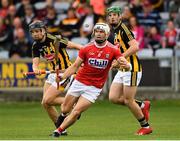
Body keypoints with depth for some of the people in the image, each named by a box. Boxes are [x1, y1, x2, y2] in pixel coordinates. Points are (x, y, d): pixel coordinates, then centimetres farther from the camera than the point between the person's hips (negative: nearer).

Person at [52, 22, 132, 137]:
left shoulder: (113, 50, -8)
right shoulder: (87, 48, -4)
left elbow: (127, 65, -16)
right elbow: (75, 66, 1)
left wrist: (126, 65, -42)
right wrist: (62, 77, -13)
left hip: (95, 88, -2)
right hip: (79, 83, 2)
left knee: (75, 112, -13)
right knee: (65, 110, 7)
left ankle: (59, 130, 3)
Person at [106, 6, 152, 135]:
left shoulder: (123, 29, -13)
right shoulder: (114, 32, 15)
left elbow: (135, 47, -24)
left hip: (132, 68, -9)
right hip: (122, 70, 9)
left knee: (128, 101, -5)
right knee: (113, 98, 3)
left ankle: (146, 126, 11)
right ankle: (142, 105, 19)